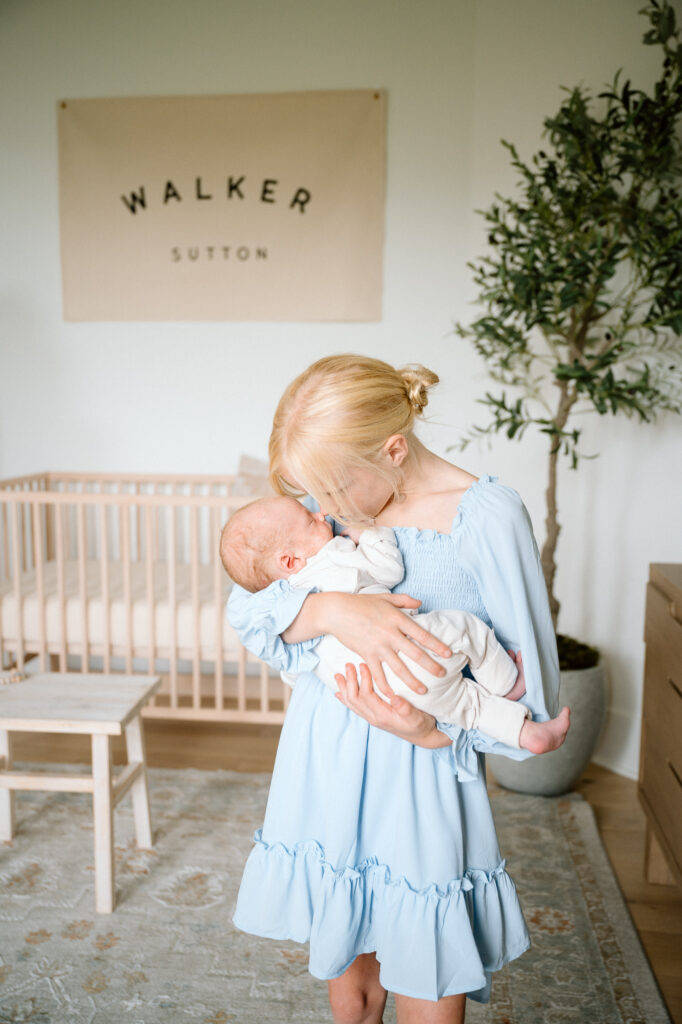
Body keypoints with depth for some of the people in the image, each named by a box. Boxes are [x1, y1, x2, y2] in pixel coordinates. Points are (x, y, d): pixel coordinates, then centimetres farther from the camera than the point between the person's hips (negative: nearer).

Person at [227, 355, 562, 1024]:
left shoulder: (487, 516, -15)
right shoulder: (329, 504, 0)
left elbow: (531, 687, -9)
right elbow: (243, 608, -7)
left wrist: (437, 729, -23)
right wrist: (331, 609, -26)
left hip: (420, 798, -4)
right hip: (325, 782, 4)